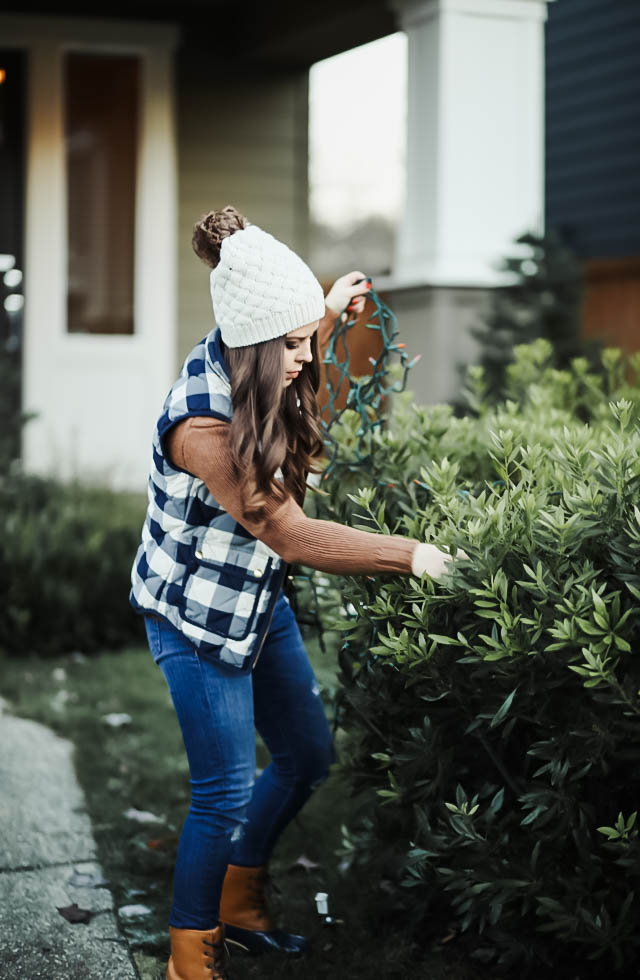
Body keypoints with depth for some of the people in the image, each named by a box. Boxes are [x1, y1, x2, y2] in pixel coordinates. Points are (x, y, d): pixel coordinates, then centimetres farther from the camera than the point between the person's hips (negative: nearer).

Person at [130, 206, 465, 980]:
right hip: (198, 617, -9)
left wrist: (328, 313, 13)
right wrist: (410, 556, -24)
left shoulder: (244, 362, -7)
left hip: (260, 602, 9)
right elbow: (292, 535, -28)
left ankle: (238, 903, 35)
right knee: (226, 795, -3)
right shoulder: (200, 423, -32)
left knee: (307, 757, 15)